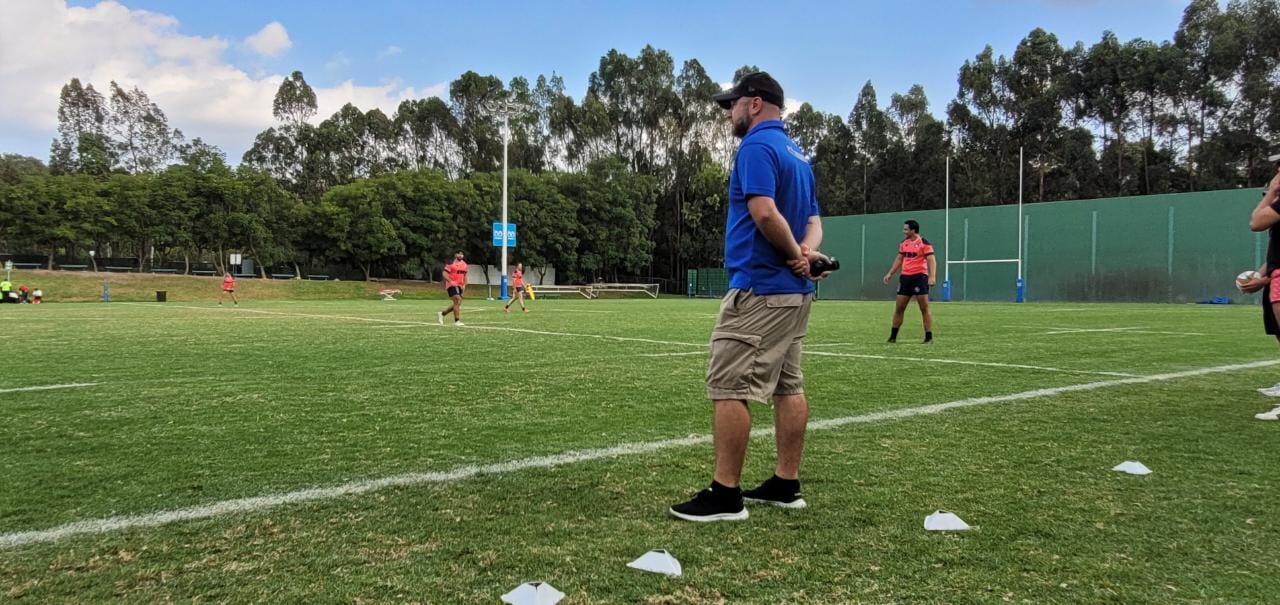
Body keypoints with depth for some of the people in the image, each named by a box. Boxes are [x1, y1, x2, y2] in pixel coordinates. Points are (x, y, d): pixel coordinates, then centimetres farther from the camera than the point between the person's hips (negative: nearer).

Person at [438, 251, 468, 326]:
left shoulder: (464, 264, 12)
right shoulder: (451, 263, -10)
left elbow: (465, 276, 22)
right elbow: (445, 274, -13)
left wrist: (464, 285, 8)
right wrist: (451, 282, -23)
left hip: (459, 286, 8)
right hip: (451, 285, -8)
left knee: (457, 304, 8)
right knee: (458, 301, -17)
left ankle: (442, 314, 27)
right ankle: (457, 321, -12)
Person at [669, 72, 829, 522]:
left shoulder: (757, 146, -12)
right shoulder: (797, 154, 18)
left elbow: (765, 214, -25)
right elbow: (813, 221, 15)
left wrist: (796, 254, -11)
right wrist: (805, 251, -5)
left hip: (759, 289, -10)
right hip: (794, 291, 10)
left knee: (728, 388, -7)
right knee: (788, 385, 12)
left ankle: (725, 495, -5)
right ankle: (786, 485, 19)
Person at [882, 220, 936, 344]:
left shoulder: (924, 243, -9)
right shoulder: (904, 243, 12)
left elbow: (931, 260, -16)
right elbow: (899, 259, 21)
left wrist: (932, 276, -29)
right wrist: (890, 274, 15)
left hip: (919, 277, -6)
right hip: (905, 277, 6)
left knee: (924, 308, -5)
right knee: (899, 308, 7)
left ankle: (929, 338, 0)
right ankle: (893, 337, 15)